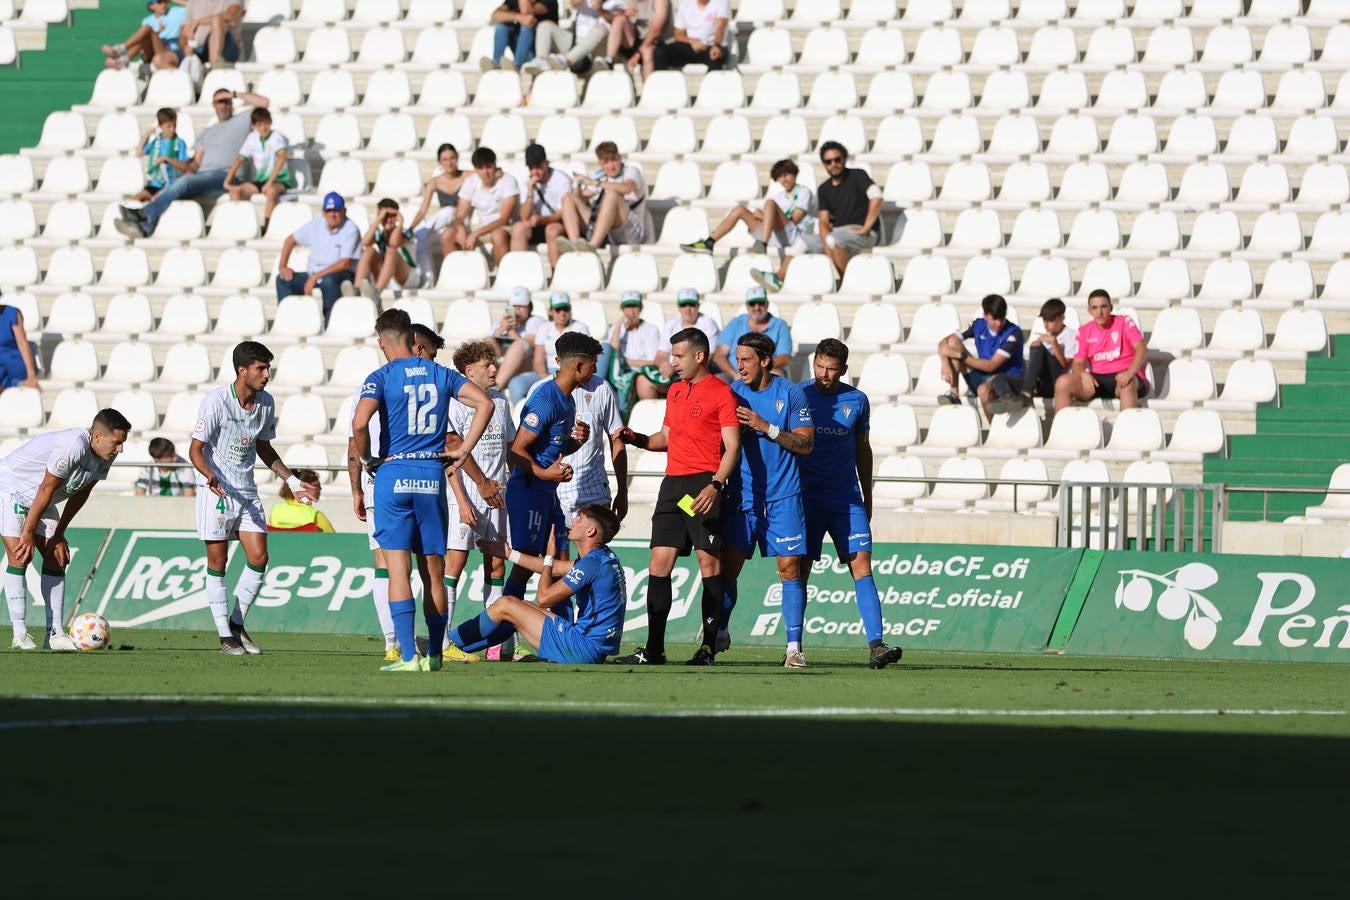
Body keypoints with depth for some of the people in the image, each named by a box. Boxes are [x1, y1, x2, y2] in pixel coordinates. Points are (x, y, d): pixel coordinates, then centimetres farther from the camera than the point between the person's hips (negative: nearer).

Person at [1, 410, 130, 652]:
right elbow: (46, 490, -28)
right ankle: (20, 634, -15)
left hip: (40, 502, 9)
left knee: (56, 558, 0)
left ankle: (55, 634, -1)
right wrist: (28, 533, -22)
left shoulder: (103, 457, -7)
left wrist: (59, 535, 2)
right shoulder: (73, 446, -34)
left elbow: (79, 495, 3)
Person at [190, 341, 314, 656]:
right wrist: (210, 476, -33)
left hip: (247, 491, 5)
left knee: (259, 558, -3)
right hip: (216, 491, -5)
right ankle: (224, 635, 4)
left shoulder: (266, 403, 4)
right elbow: (196, 449, -14)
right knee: (217, 561, -3)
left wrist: (291, 480, 16)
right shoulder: (216, 401, -14)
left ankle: (237, 623, 13)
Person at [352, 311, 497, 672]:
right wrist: (464, 450, 3)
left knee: (398, 567, -4)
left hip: (393, 472, -4)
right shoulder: (441, 374, 8)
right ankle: (434, 654, 16)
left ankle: (408, 656, -12)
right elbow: (484, 403, 1)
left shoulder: (381, 377, -4)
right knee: (433, 571, 11)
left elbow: (359, 422, -19)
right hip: (433, 475, 4)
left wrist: (367, 459, -2)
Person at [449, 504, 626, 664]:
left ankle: (450, 642, 15)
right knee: (522, 608, 24)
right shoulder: (602, 557, 12)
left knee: (506, 605, -1)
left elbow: (543, 598, -16)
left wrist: (548, 558, 0)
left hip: (584, 648, -10)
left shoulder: (593, 562, -19)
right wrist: (510, 554, 28)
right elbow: (556, 569, 24)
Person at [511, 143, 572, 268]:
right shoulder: (528, 184, 4)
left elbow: (563, 214, -15)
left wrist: (541, 219, -32)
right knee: (518, 228, -24)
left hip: (560, 226, -4)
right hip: (540, 227, 4)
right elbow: (525, 218, -3)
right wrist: (530, 192, -16)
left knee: (552, 229, -38)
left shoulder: (561, 179, -11)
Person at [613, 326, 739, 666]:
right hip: (673, 483, 7)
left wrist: (716, 485, -21)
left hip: (704, 485, -7)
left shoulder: (721, 393, -5)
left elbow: (732, 446, -9)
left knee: (709, 562, -6)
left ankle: (709, 647, -2)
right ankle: (653, 649, 3)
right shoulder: (675, 391, 18)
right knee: (659, 564, 2)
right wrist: (638, 440, 9)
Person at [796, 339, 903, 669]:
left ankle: (876, 646, -16)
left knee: (861, 564, -9)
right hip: (805, 496, -1)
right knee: (799, 568, -1)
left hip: (847, 497, 1)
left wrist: (867, 498, 17)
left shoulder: (857, 401, 6)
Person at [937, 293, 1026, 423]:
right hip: (983, 377, 6)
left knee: (984, 389, -43)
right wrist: (945, 362, -20)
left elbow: (991, 365, -21)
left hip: (1009, 379, -6)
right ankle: (953, 395, -12)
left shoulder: (1013, 333, -16)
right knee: (953, 342, -9)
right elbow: (943, 343, 1)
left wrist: (961, 356, -22)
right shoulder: (979, 326, 0)